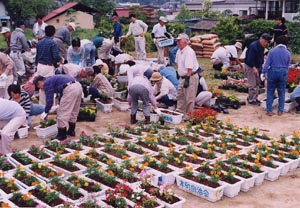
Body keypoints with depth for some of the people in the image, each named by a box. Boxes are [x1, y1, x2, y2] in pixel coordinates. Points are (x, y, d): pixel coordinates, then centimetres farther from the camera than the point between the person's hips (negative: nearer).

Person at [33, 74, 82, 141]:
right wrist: (60, 106, 46)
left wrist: (45, 112, 12)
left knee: (62, 113, 2)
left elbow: (49, 100, -1)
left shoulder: (46, 83, 3)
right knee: (73, 112, 23)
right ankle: (71, 131, 35)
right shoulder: (52, 79, 30)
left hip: (70, 89, -10)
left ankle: (62, 135, 9)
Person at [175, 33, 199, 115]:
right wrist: (180, 75, 20)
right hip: (182, 77, 10)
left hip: (190, 77, -10)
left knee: (189, 98, -1)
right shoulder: (179, 51, 8)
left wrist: (187, 79, -27)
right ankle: (180, 111, 30)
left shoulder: (189, 52, -22)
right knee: (180, 95, 18)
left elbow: (189, 68, -26)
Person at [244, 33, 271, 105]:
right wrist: (254, 68, -32)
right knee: (252, 84, -6)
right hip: (249, 67, -10)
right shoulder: (253, 46, -24)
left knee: (257, 83, 14)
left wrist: (260, 66, 8)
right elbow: (249, 59, -27)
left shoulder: (262, 47, 6)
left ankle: (254, 98, 24)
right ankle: (251, 100, 5)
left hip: (256, 67, 10)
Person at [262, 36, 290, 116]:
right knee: (281, 93, 11)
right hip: (283, 73, 1)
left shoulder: (272, 51, -6)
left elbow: (267, 64, -9)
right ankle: (280, 111, 13)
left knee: (270, 92, 7)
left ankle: (269, 110, 5)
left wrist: (264, 73, -5)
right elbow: (287, 66, 4)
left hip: (272, 72, -1)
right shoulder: (288, 53, 0)